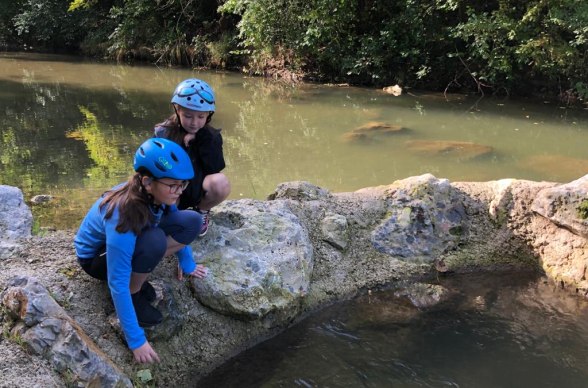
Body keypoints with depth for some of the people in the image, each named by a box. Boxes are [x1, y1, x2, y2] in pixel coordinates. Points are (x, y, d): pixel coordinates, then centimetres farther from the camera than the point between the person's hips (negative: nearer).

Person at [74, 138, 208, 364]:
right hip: (96, 257, -7)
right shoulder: (123, 216, -39)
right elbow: (117, 284, -36)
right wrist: (136, 340, -33)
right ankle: (134, 295, -10)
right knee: (154, 241, -37)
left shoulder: (156, 194, -20)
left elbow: (178, 225, 4)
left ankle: (137, 277, -1)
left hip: (131, 242, 7)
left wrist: (187, 264, 13)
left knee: (192, 222, -12)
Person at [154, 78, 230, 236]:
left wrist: (203, 139, -21)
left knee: (221, 183, -33)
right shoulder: (162, 132, -7)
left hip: (198, 190, 1)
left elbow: (216, 168, -17)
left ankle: (202, 211, 1)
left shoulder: (211, 136, -4)